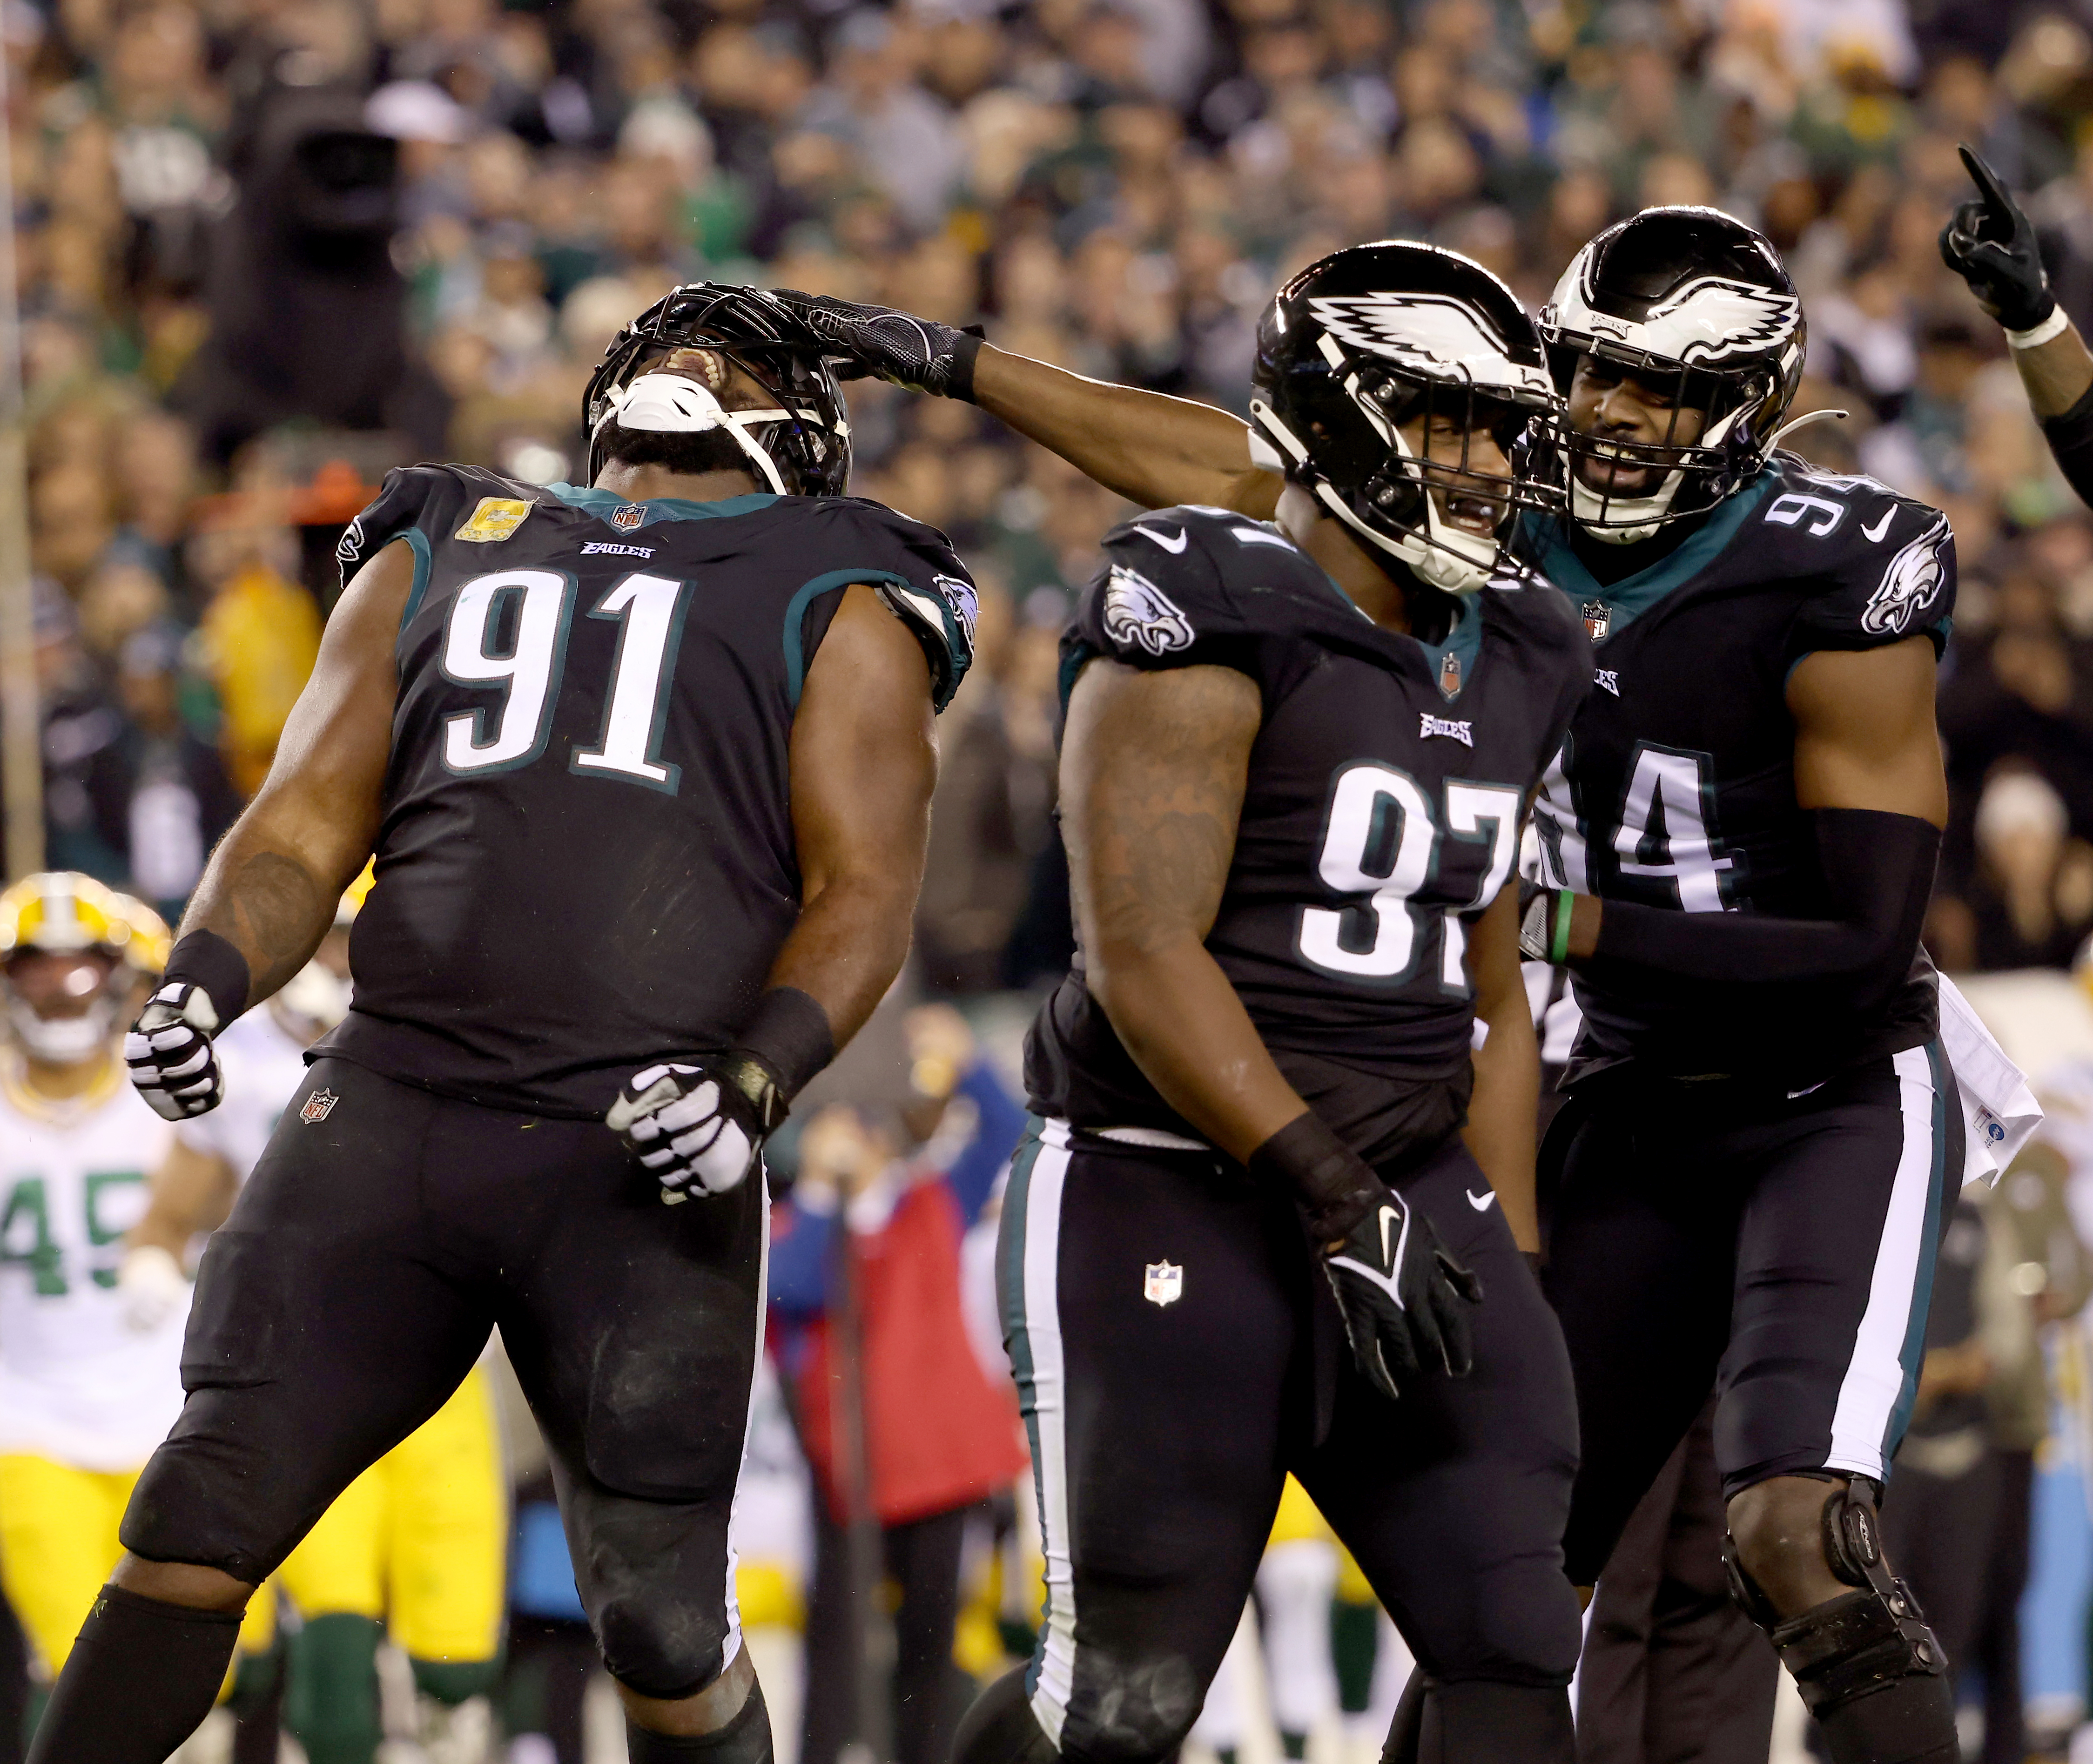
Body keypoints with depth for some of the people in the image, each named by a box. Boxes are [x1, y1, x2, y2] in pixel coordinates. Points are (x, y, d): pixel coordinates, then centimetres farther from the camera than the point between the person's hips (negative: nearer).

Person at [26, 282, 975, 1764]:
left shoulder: (837, 609, 13)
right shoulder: (438, 555, 23)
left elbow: (862, 893, 3)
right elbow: (311, 824, 18)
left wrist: (755, 1085, -15)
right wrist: (206, 979, -3)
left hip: (637, 1156, -2)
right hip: (386, 1116, 2)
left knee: (664, 1618, 0)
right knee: (203, 1516, -8)